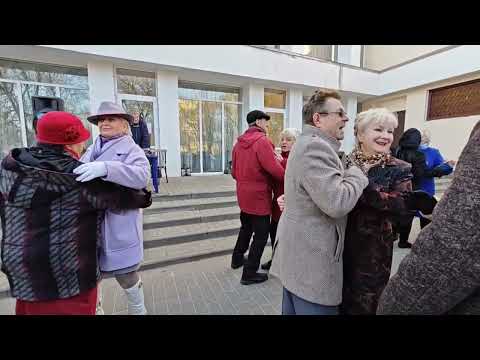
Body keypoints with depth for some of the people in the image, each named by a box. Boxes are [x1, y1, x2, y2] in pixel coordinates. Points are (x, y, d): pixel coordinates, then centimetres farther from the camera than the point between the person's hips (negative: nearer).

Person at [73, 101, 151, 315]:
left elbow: (141, 176, -27)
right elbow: (77, 177, 14)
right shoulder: (91, 151, 11)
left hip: (119, 228, -5)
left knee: (126, 275, 11)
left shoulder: (132, 150, -8)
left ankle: (137, 310, 39)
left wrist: (106, 168, -38)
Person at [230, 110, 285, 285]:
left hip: (243, 195, 8)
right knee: (261, 235, 6)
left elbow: (234, 172, 11)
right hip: (259, 196, -8)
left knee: (246, 227, 26)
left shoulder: (239, 143, 8)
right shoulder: (262, 140, -16)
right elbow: (275, 169, -24)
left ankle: (237, 259, 42)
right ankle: (249, 273, 16)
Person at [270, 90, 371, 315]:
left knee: (293, 309, 24)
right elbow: (338, 203, -27)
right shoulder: (315, 146, -20)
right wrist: (360, 170, -11)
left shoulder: (307, 144, 15)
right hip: (312, 264, -10)